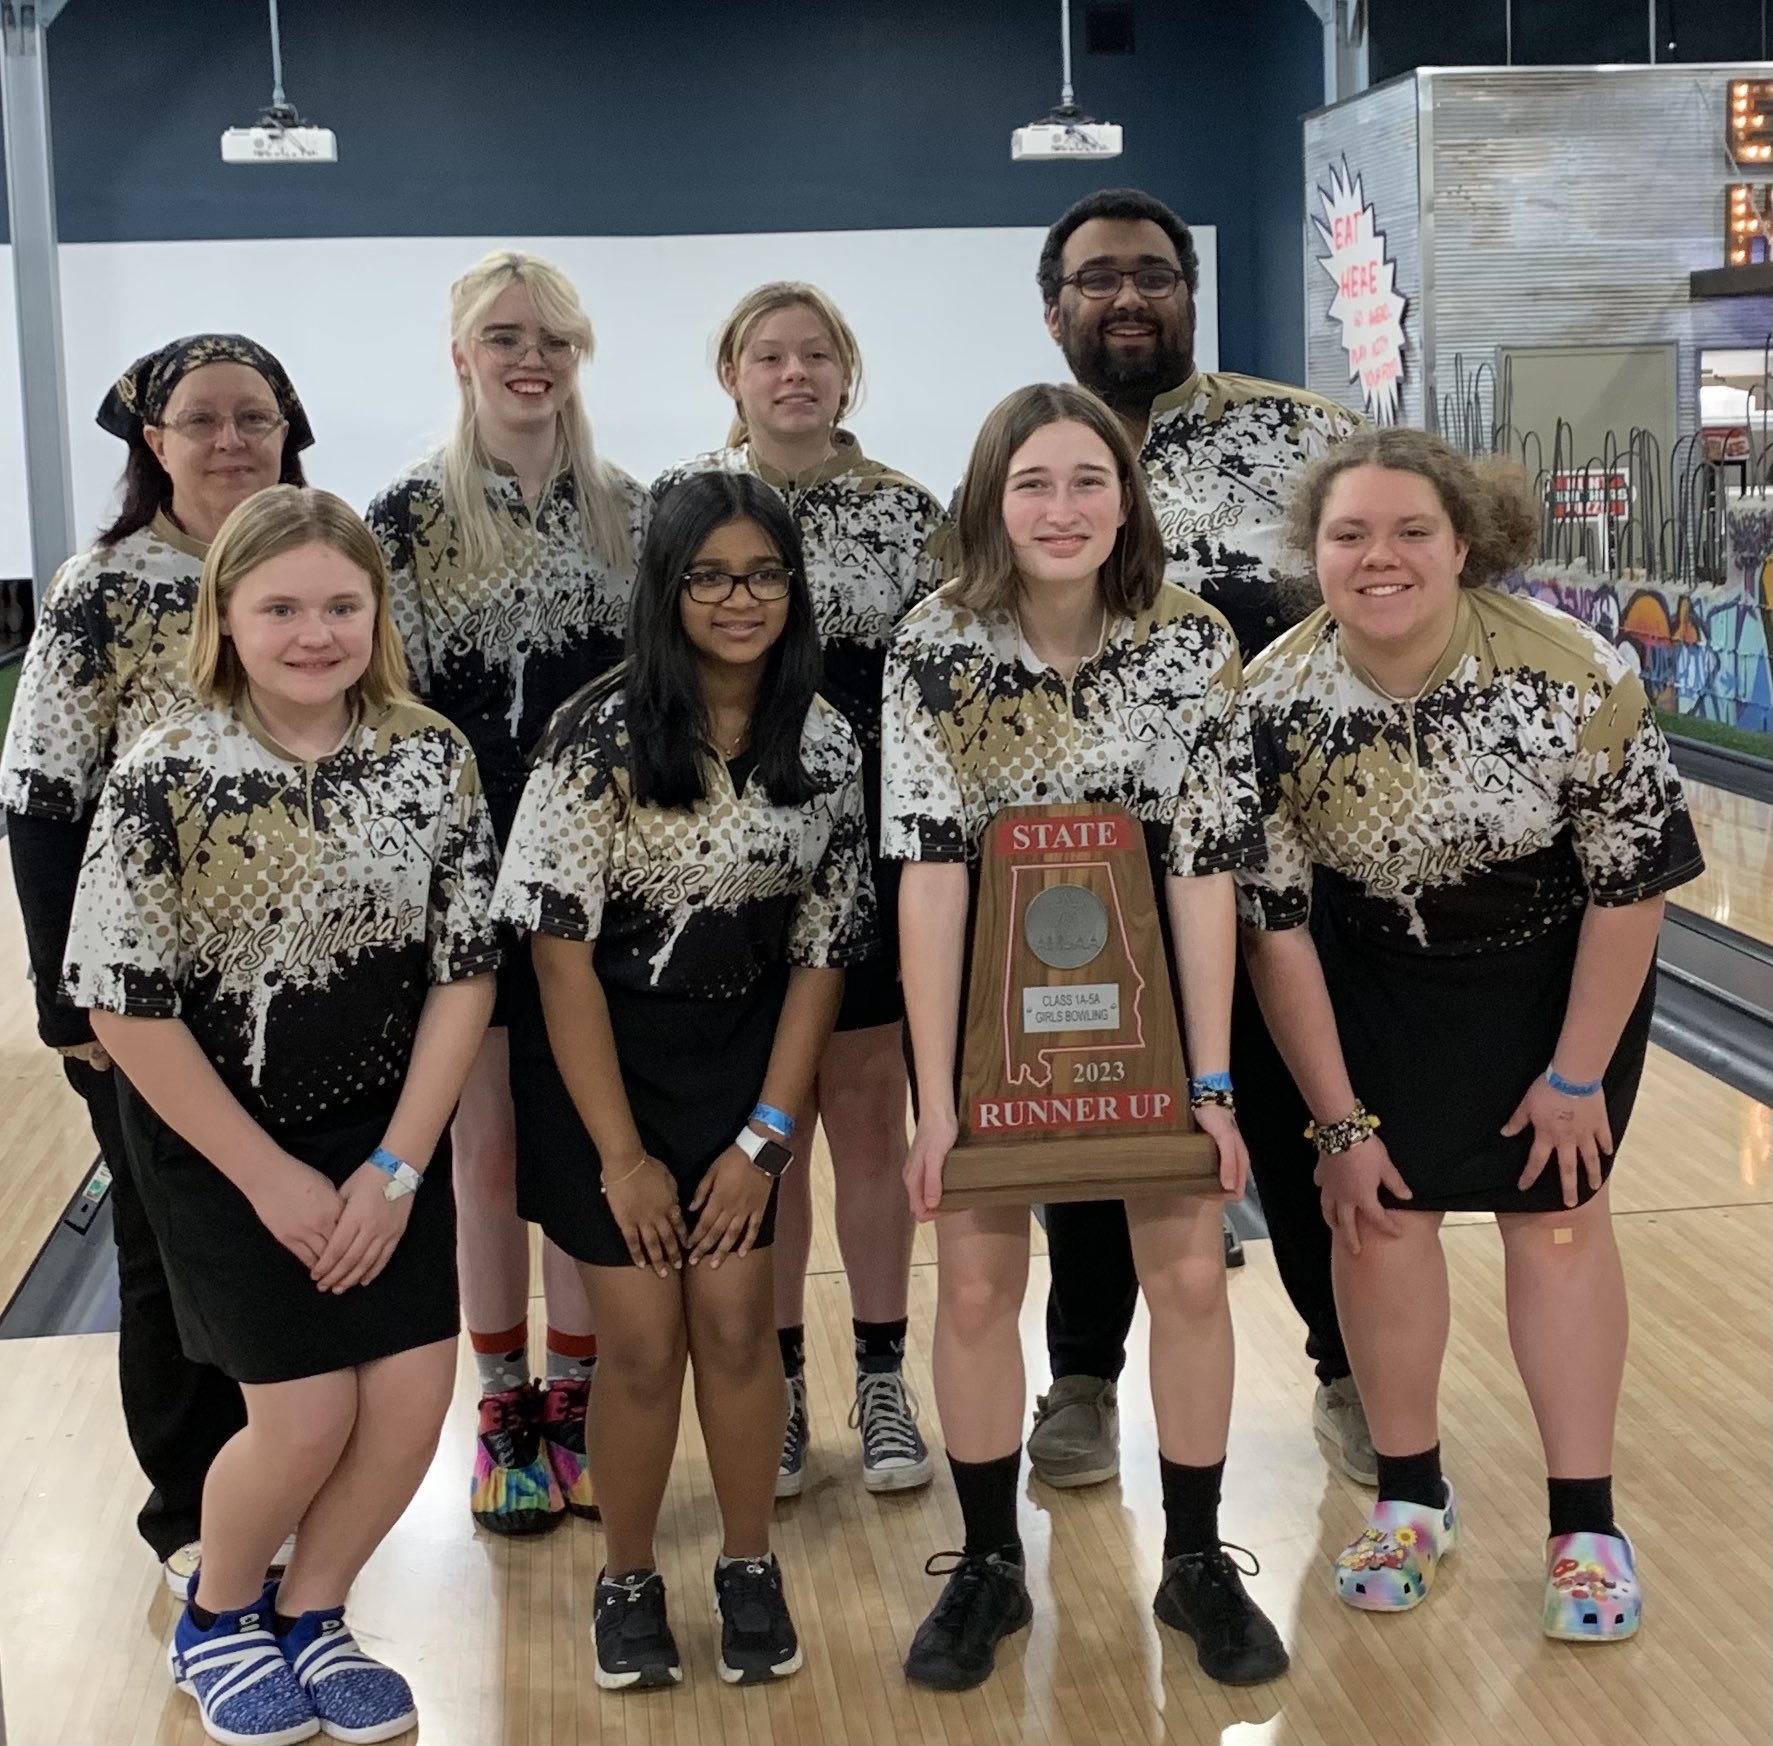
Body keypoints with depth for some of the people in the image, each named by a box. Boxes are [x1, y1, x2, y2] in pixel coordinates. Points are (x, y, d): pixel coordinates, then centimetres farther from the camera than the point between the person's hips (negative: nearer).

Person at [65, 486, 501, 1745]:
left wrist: (394, 1167, -9)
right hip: (216, 1136, -3)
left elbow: (465, 970, -4)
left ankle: (309, 1617, 27)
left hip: (389, 1132, 3)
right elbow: (125, 1004, -14)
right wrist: (269, 1177, -12)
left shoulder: (433, 757, -8)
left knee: (412, 1401, -1)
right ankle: (216, 1618, 27)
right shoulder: (167, 776, -17)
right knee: (307, 1416, -5)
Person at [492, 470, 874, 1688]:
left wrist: (761, 1141, -4)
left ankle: (750, 1567, 22)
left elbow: (823, 951, 0)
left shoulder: (824, 744, -6)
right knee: (643, 1338, -2)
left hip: (738, 1055, 3)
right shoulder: (605, 737, -17)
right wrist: (622, 1152, -13)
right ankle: (629, 1579, 22)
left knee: (736, 1321, -1)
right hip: (598, 1053, -2)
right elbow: (561, 950, -14)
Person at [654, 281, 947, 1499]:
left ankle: (882, 1379, 19)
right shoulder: (678, 506, 1)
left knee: (869, 1114, 7)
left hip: (875, 851, 0)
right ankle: (776, 1385, 20)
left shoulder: (908, 511, 1)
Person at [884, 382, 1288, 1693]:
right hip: (990, 994, 0)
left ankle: (1198, 1564, 20)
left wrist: (1212, 1084, -18)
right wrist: (937, 1101, -23)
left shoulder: (1193, 644, -16)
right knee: (976, 1282, 1)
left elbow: (1205, 870, -16)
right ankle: (990, 1570, 20)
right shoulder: (935, 649, -18)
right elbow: (928, 873, -21)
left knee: (1190, 1271, 1)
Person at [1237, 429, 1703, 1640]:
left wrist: (1575, 1074, -12)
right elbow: (1274, 927, -16)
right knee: (1383, 1207, -1)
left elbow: (1631, 885, -18)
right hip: (1377, 972, 2)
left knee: (1555, 1210, -1)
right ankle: (1412, 1498, 17)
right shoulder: (1273, 705, -25)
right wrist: (1340, 1120, -12)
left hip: (1558, 964, -1)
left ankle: (1586, 1525, 10)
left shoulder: (1570, 676, -31)